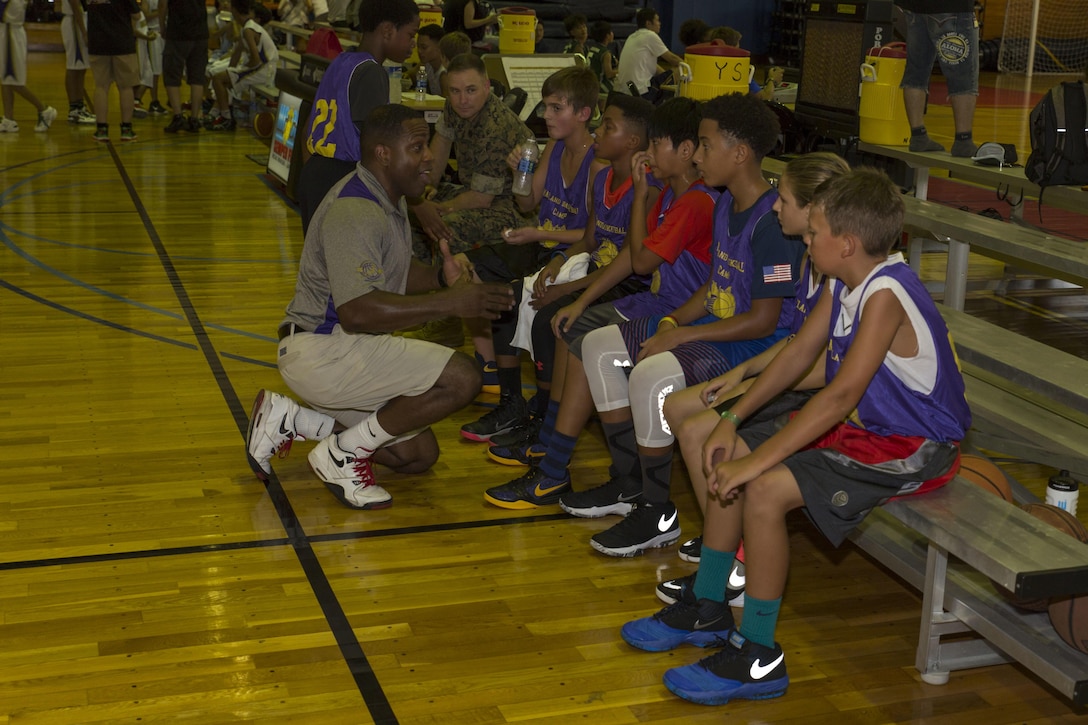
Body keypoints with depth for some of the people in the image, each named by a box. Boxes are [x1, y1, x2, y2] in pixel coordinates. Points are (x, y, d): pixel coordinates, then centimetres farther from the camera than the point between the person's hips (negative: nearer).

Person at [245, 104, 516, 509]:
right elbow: (357, 311, -31)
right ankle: (342, 456, -9)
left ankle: (286, 419, 16)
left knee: (417, 455, 16)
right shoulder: (355, 211, -22)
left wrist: (440, 278, -1)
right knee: (461, 378, -21)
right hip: (319, 351, -11)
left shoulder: (389, 200, 11)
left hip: (341, 350, 11)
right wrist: (452, 301, -30)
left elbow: (393, 276, 21)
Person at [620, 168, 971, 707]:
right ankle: (707, 609, 20)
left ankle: (758, 656, -13)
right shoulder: (845, 283, 2)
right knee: (728, 458, 6)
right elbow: (800, 353, 10)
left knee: (765, 489, -26)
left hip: (911, 448, -10)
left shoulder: (885, 295, -27)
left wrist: (757, 460, -30)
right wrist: (733, 418, 2)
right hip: (861, 425, 10)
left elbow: (842, 395, -32)